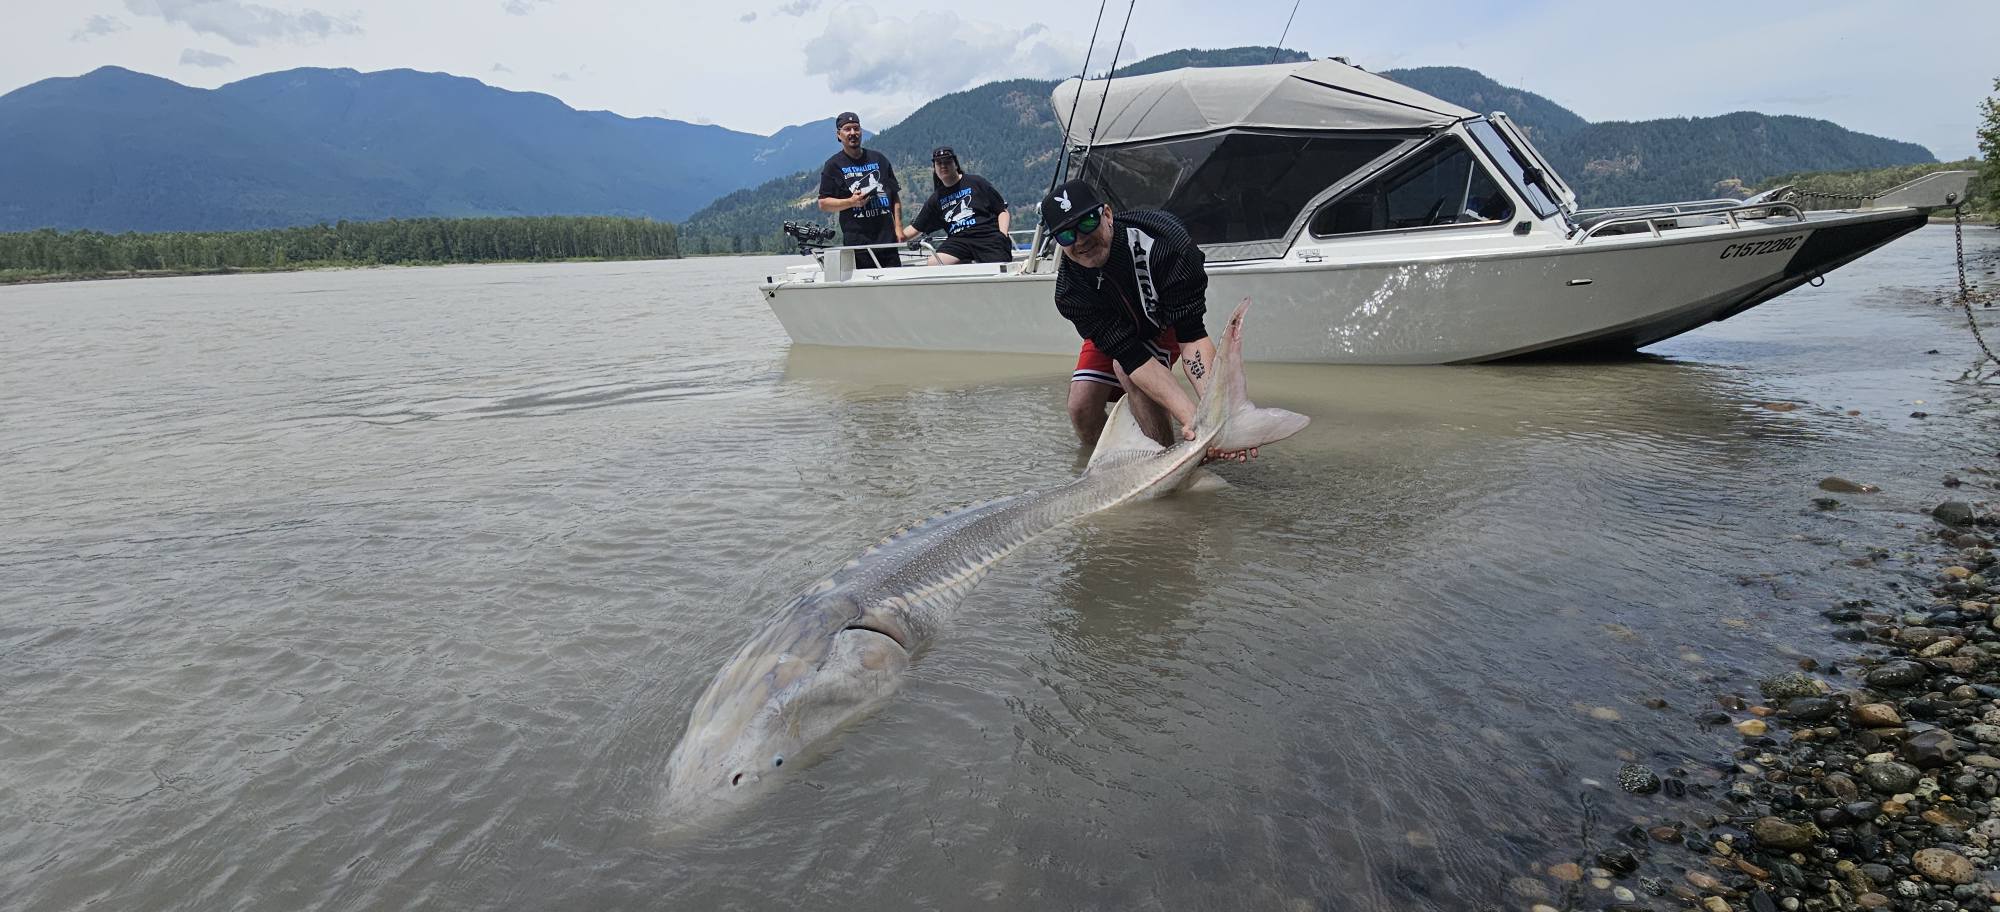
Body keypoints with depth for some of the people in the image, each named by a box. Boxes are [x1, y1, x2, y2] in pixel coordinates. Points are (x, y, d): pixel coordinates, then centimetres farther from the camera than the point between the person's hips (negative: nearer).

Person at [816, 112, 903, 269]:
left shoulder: (878, 159, 16)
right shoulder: (834, 165, 6)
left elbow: (895, 195, 15)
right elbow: (823, 204, 3)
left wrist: (898, 227, 4)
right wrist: (851, 202, -12)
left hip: (887, 237, 3)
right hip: (856, 241, -3)